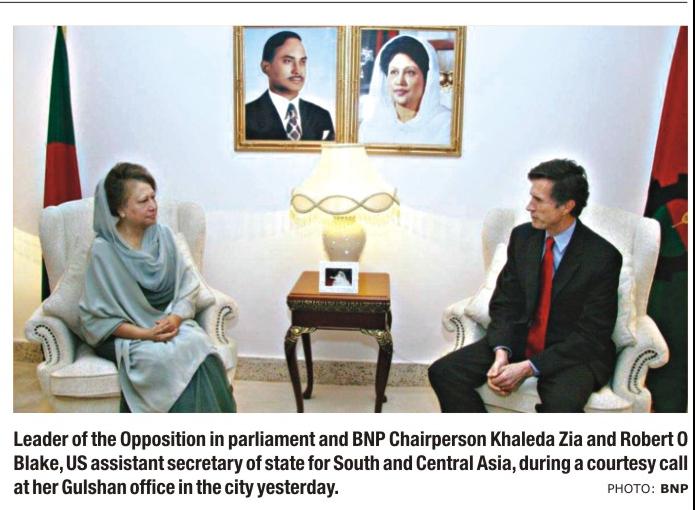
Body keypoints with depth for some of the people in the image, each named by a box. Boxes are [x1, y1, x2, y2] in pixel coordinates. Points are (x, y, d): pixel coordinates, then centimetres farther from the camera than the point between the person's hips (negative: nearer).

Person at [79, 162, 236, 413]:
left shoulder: (163, 235, 3)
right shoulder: (103, 250, -9)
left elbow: (188, 285, 3)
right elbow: (97, 316, -8)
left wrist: (176, 318, -17)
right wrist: (144, 334, -20)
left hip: (170, 323, 4)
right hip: (126, 334, -3)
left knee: (198, 343, -29)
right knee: (169, 357, -33)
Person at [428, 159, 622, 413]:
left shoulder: (602, 257, -14)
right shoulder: (522, 237, 0)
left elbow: (591, 335, -14)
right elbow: (504, 303, 4)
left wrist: (528, 367, -22)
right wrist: (501, 353, -15)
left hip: (574, 353, -4)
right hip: (518, 341, 5)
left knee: (562, 405, -37)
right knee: (443, 372, -13)